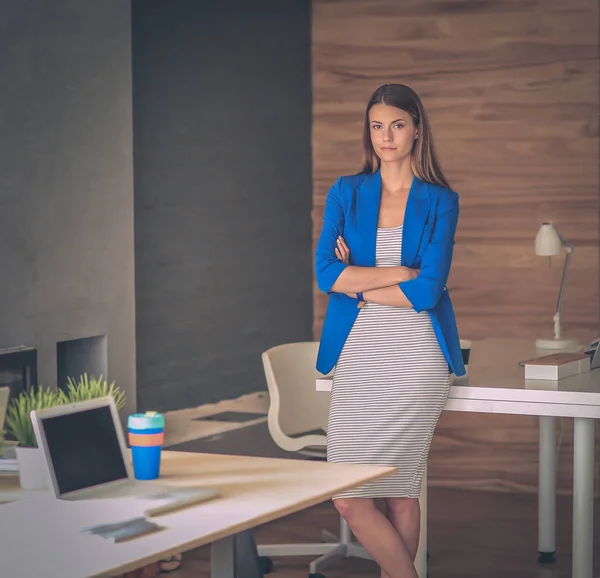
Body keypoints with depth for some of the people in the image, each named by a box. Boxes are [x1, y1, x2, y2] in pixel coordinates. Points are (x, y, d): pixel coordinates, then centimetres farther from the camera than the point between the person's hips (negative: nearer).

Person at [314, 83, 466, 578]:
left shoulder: (440, 202, 3)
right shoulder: (346, 193, 9)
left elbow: (426, 291, -8)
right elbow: (326, 273, -5)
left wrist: (360, 284, -3)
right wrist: (403, 272, -8)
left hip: (416, 356, -2)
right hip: (358, 353, 3)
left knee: (401, 491, -1)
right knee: (348, 495, -3)